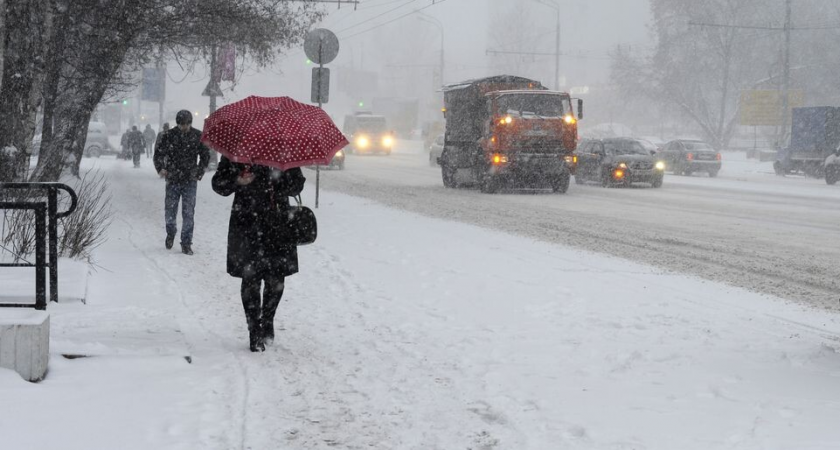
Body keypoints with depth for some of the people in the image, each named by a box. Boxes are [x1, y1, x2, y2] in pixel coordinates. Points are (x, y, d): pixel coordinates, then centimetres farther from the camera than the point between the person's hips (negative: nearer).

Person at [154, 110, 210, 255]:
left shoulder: (198, 136, -1)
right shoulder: (169, 136, -4)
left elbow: (205, 156, 9)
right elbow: (158, 154, 2)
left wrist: (199, 173, -2)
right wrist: (161, 168, -15)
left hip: (190, 182, 0)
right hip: (172, 181, 0)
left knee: (188, 213, -4)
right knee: (170, 211, 7)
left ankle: (186, 243, 5)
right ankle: (171, 233, 36)